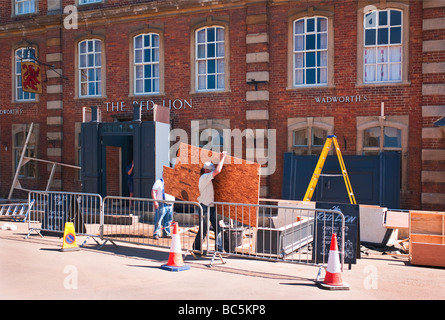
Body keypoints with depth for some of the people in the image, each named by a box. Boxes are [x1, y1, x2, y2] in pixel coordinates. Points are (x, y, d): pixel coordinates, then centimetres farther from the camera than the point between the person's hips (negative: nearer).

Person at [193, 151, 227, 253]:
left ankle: (219, 250, 7)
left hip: (211, 207, 9)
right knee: (203, 230, -1)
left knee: (217, 228, 4)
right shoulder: (204, 177, -13)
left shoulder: (208, 178, 15)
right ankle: (196, 249, 12)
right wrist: (222, 158, -13)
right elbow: (217, 171, -22)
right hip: (205, 207, -9)